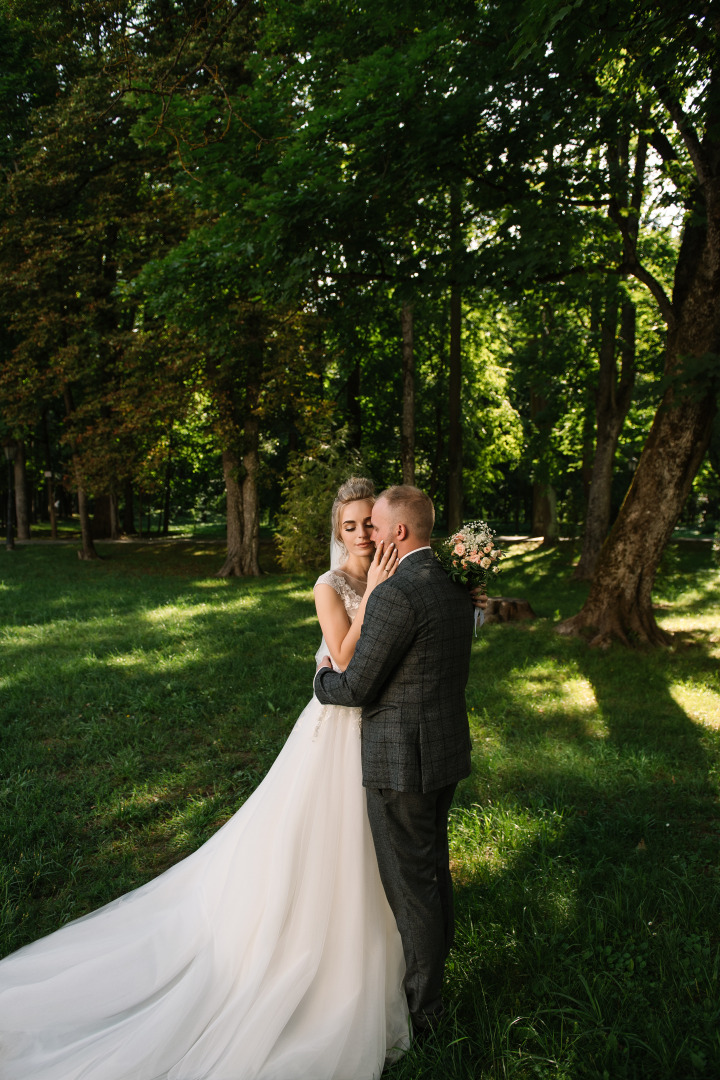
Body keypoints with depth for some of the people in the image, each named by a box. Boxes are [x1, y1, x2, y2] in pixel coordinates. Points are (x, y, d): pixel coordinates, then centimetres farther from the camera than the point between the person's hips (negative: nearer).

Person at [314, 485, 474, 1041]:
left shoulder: (395, 595, -24)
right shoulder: (457, 585, 4)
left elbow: (356, 687, -19)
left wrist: (324, 677, 3)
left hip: (402, 760, -9)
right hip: (447, 748, 9)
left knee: (410, 882, 8)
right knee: (433, 862, 26)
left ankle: (423, 1007, 26)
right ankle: (438, 954, 47)